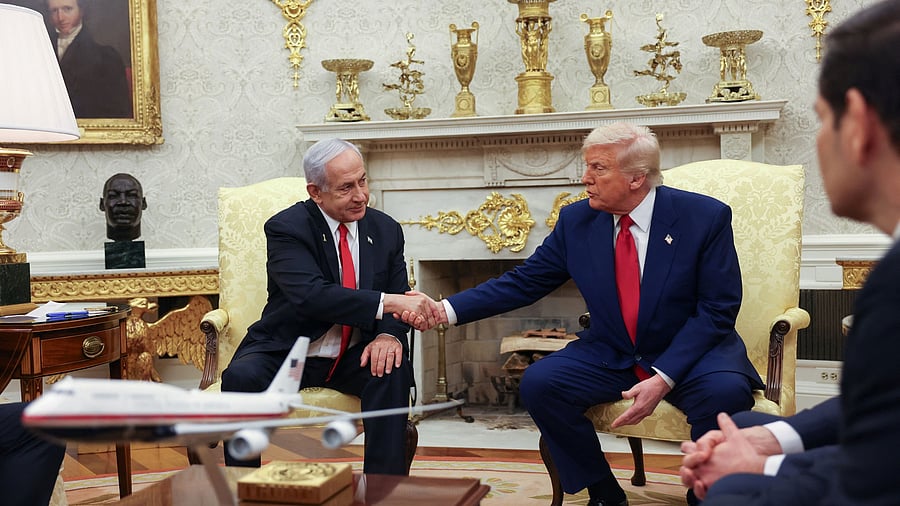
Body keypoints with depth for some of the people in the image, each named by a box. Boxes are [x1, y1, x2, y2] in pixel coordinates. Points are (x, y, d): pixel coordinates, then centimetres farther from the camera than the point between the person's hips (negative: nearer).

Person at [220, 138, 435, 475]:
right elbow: (310, 295, -29)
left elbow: (399, 297, 2)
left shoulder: (386, 230, 3)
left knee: (394, 370, -28)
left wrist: (389, 334, -23)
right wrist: (387, 302, -37)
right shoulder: (285, 228, -12)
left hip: (354, 357, 3)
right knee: (241, 377, -32)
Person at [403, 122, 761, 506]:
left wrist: (664, 378, -24)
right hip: (610, 355, 4)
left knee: (725, 391, -35)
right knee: (537, 383, -19)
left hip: (691, 351, -3)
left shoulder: (706, 217, -12)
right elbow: (523, 283, 1)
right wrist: (446, 310, -12)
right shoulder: (577, 221, -2)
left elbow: (718, 310, -13)